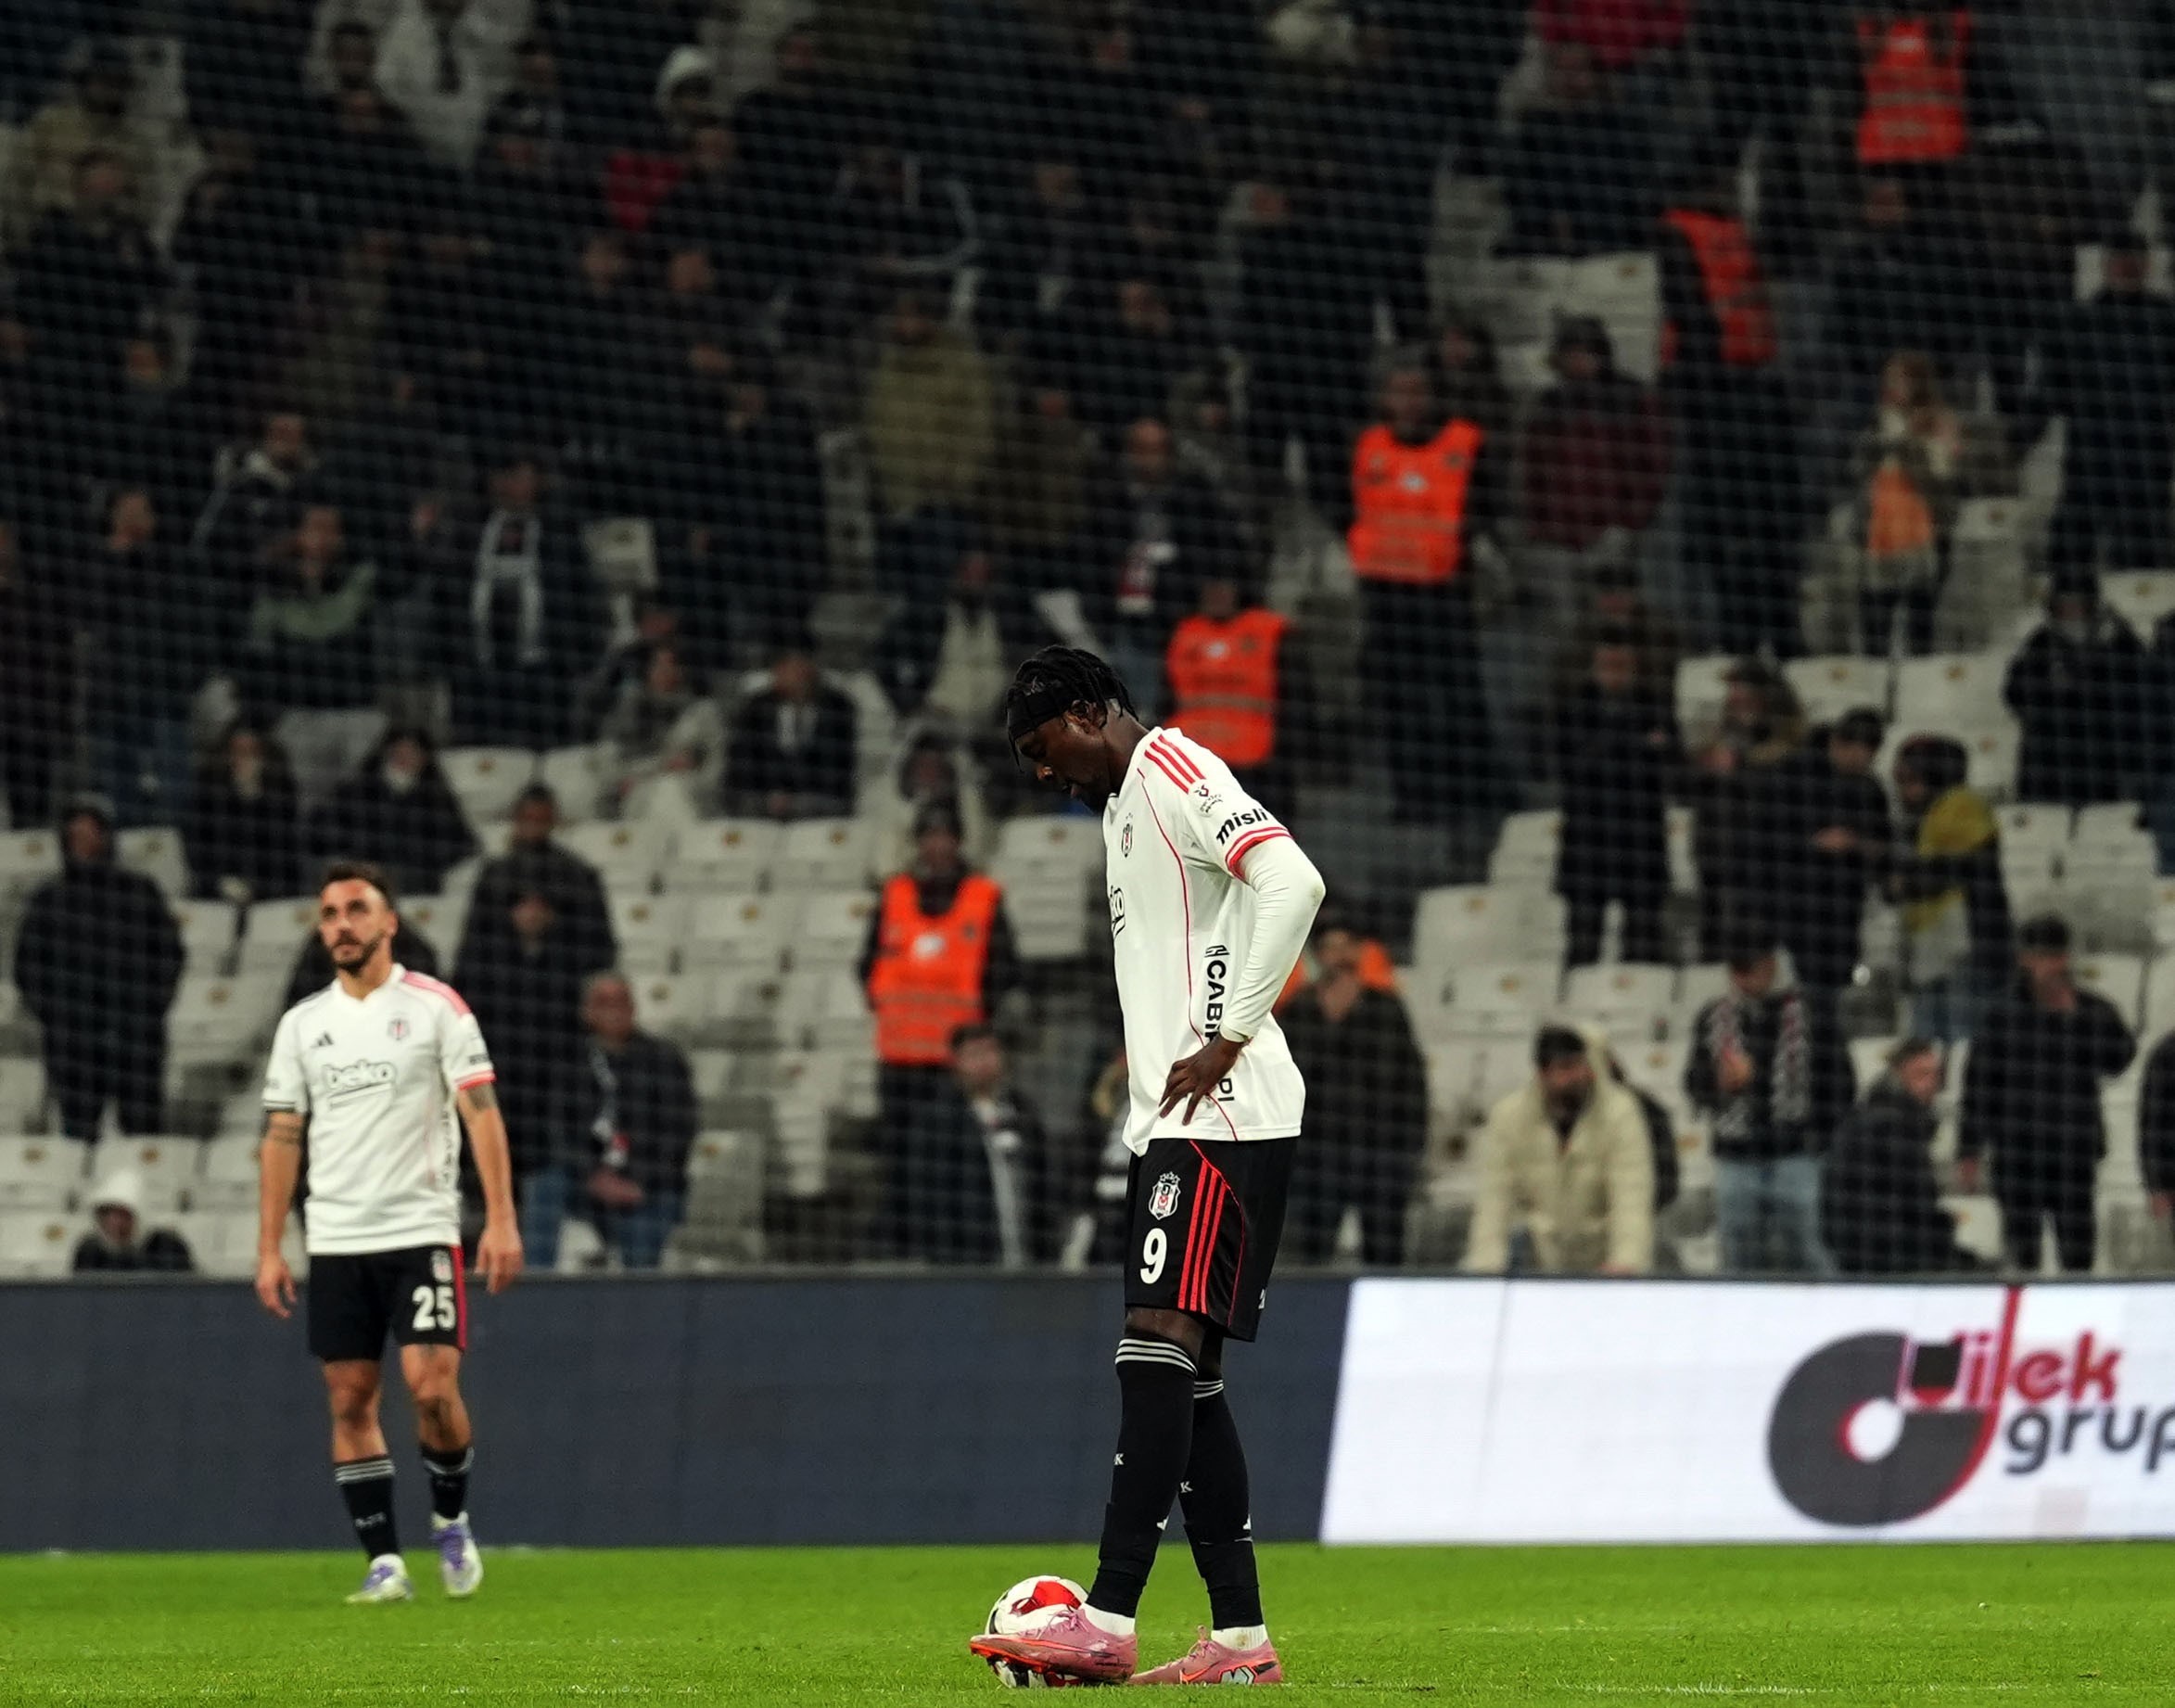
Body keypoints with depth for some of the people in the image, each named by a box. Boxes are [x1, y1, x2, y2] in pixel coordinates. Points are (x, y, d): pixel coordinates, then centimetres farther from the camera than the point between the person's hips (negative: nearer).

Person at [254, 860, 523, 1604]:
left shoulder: (435, 1006, -1)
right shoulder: (302, 1024, 9)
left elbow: (481, 1110, -5)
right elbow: (282, 1136, 11)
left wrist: (501, 1219, -14)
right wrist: (269, 1250, 5)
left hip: (421, 1230, -4)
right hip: (336, 1240, 4)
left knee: (432, 1387, -13)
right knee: (350, 1400, -1)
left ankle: (451, 1518, 12)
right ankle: (383, 1562, 4)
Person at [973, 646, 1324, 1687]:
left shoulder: (1173, 770, -7)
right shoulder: (1124, 808, 25)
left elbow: (1291, 881, -21)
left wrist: (1228, 1041, -20)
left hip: (1222, 1118, -11)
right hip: (1170, 1126, 11)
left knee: (1160, 1354, -16)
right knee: (1183, 1376, 7)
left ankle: (1106, 1625, -24)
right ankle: (1240, 1639, 6)